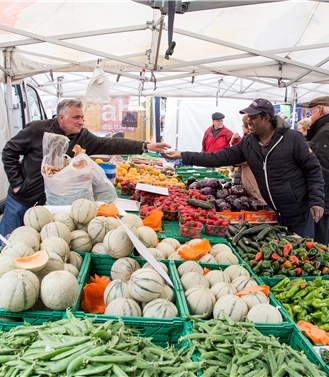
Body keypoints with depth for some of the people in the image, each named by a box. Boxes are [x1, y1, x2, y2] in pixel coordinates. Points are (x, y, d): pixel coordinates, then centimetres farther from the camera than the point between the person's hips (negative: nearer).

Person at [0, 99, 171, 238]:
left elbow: (110, 144, -14)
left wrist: (145, 146, -23)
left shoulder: (83, 137, -6)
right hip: (21, 199, -2)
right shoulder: (37, 129, -15)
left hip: (49, 204, 3)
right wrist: (16, 181, -10)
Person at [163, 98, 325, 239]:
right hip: (275, 214, 5)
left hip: (300, 213, -4)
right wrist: (182, 156, -7)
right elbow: (218, 158, -2)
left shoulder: (293, 138, -13)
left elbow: (313, 170, -9)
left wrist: (316, 201, -17)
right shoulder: (247, 143, 0)